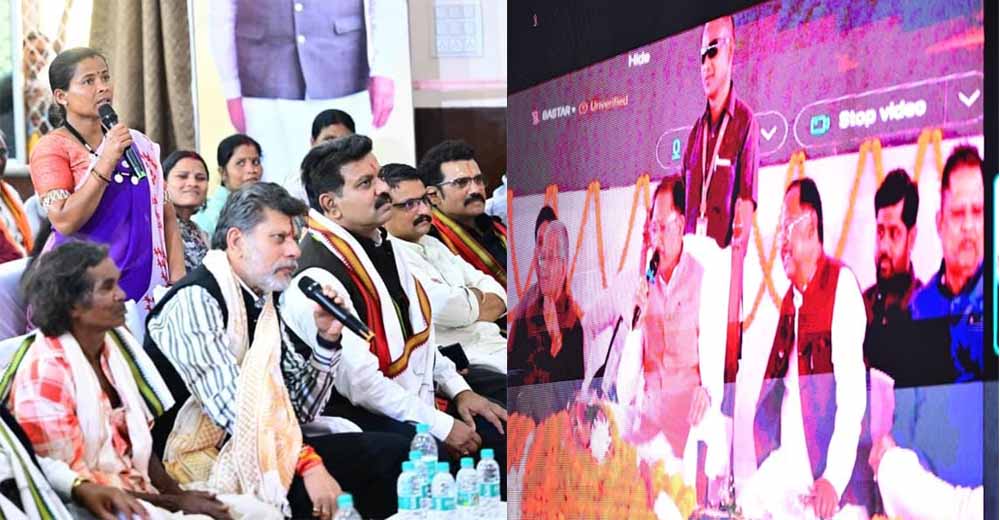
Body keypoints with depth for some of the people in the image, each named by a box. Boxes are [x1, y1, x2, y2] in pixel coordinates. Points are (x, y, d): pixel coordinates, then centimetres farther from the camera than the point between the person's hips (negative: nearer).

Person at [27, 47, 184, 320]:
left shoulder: (139, 144, 11)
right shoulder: (52, 148, -4)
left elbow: (166, 214, 14)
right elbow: (64, 221, -16)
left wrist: (177, 277, 2)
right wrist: (106, 162, -17)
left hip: (145, 286, 4)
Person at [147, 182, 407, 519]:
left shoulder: (264, 304, 14)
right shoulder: (195, 300, -13)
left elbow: (301, 409, 15)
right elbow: (230, 405, -25)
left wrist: (327, 339, 1)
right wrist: (306, 461, -30)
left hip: (266, 449, 9)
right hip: (208, 463, -9)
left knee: (393, 452, -1)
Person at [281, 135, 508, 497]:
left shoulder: (386, 246, 10)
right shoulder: (316, 275, -20)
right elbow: (359, 380, -23)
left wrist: (458, 389, 8)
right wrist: (441, 426, -18)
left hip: (417, 399, 9)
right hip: (355, 413, -9)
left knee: (500, 433, -1)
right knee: (436, 454, -31)